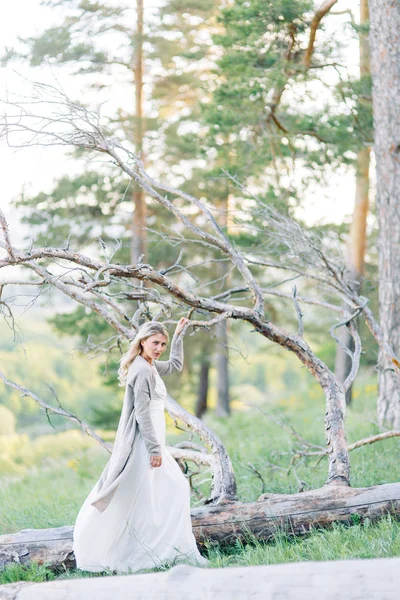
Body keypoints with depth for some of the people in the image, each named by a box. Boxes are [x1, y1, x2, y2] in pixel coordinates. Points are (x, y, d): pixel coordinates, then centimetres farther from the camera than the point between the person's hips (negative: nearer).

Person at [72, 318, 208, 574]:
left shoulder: (150, 367, 14)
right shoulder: (142, 370, -15)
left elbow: (176, 364, 34)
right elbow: (142, 413, -20)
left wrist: (178, 335, 31)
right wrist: (155, 449, -20)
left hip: (150, 440, 11)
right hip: (144, 443, -11)